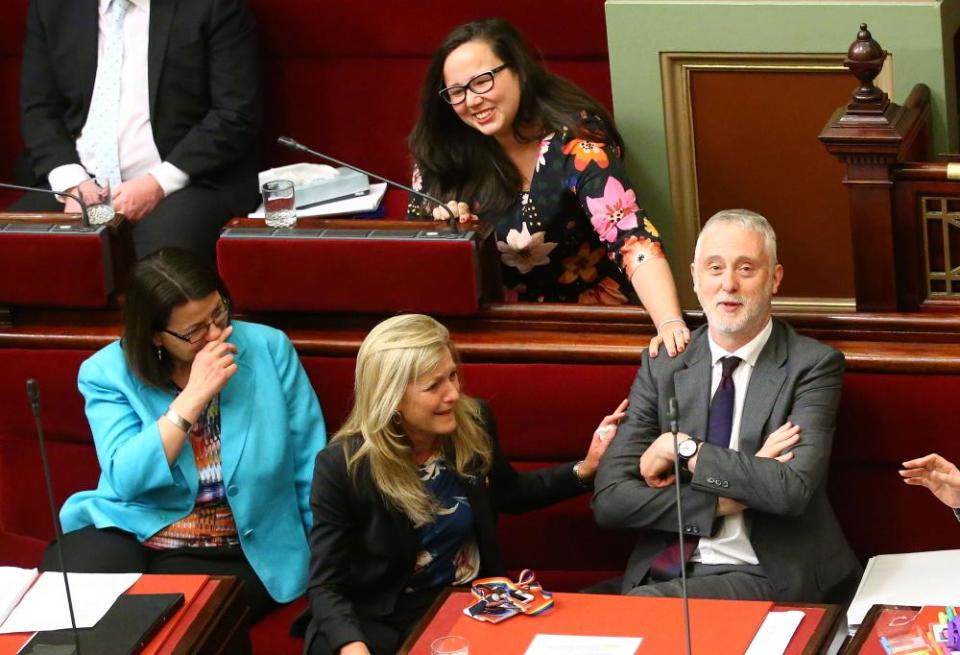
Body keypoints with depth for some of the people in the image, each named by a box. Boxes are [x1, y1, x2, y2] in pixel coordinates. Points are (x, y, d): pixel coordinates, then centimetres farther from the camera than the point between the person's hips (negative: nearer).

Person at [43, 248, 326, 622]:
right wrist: (194, 396, -22)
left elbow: (309, 467, 3)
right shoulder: (108, 373, -3)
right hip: (126, 532, 1)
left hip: (234, 553, 0)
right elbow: (126, 479, -17)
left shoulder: (268, 349, 0)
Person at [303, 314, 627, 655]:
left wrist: (585, 469, 8)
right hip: (387, 623, -4)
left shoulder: (473, 423, -2)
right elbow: (326, 585, -14)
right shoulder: (343, 466, -16)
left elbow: (507, 492, 20)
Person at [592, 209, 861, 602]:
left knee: (642, 607, -33)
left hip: (767, 580, -4)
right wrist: (728, 499, -10)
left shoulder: (813, 365, 0)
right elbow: (609, 500, 1)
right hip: (662, 570, 4)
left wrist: (685, 449, -10)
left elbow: (793, 488, -16)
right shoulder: (661, 367, 10)